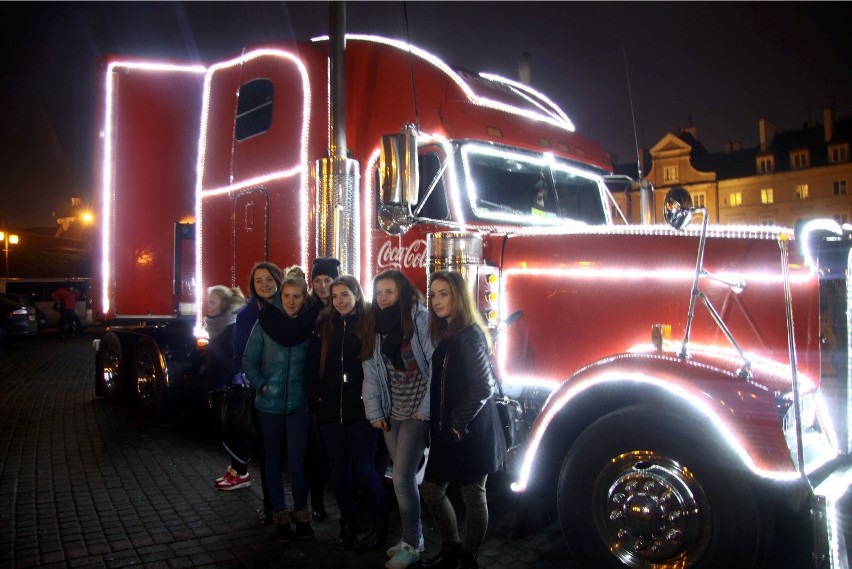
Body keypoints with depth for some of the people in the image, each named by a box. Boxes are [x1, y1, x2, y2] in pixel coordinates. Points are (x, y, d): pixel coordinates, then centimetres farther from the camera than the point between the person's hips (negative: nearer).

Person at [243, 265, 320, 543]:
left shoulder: (312, 322, -5)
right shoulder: (265, 321, -3)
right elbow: (249, 360, 3)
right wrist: (261, 385, -8)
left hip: (299, 403, -1)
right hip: (270, 403, 1)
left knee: (296, 463, -1)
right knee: (273, 460, 13)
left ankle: (301, 513, 22)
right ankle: (280, 515, 29)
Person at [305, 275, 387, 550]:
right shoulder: (324, 325, 7)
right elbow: (312, 367, 8)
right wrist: (316, 399, 2)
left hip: (361, 409, -4)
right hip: (330, 409, 4)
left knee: (363, 467, -1)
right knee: (339, 469, 12)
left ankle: (380, 522, 21)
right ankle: (347, 523, 28)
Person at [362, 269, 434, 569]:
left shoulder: (421, 320, -12)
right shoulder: (376, 326, 8)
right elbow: (371, 371, 6)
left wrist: (426, 409, -13)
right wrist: (374, 412, 2)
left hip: (416, 412, -6)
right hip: (391, 412, 6)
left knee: (402, 478, -7)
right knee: (405, 477, 11)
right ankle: (413, 536, 27)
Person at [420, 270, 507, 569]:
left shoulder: (469, 335, -17)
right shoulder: (445, 333, 9)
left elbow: (483, 387, -23)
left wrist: (460, 423, -16)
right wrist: (441, 424, 9)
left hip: (471, 433, -9)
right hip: (447, 431, 9)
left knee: (473, 497, 8)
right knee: (431, 490, 16)